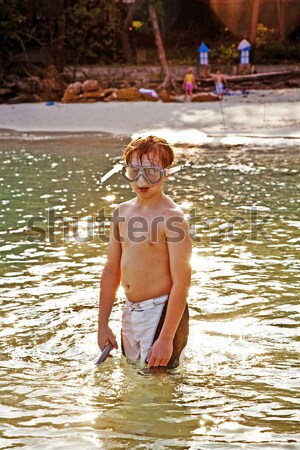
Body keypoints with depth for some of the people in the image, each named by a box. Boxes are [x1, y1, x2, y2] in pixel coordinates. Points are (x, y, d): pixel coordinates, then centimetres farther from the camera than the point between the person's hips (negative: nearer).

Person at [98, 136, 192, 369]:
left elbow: (181, 282, -19)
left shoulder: (172, 218, -16)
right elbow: (112, 270, 13)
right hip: (130, 313, 7)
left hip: (162, 313, -7)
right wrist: (103, 324, 12)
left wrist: (166, 338, -22)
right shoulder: (122, 212, 6)